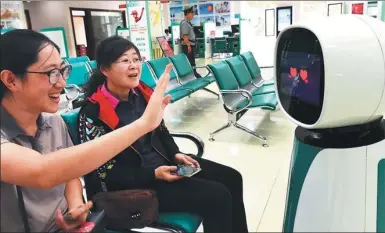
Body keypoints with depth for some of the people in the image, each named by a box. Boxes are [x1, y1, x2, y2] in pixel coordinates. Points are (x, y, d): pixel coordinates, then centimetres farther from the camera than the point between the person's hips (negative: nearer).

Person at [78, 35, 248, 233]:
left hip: (164, 161, 7)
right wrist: (154, 174, -24)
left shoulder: (141, 93, 0)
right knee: (217, 197, -17)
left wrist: (176, 154, -4)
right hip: (132, 184, -7)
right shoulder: (93, 114, -18)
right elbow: (107, 173, -16)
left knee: (231, 178, 4)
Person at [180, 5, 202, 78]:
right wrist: (188, 45, -25)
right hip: (187, 45, -10)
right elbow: (185, 35, -24)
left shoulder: (188, 22, 13)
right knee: (188, 61, -5)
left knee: (192, 60, 19)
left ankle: (194, 72, 32)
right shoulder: (184, 23, -17)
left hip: (192, 44, 10)